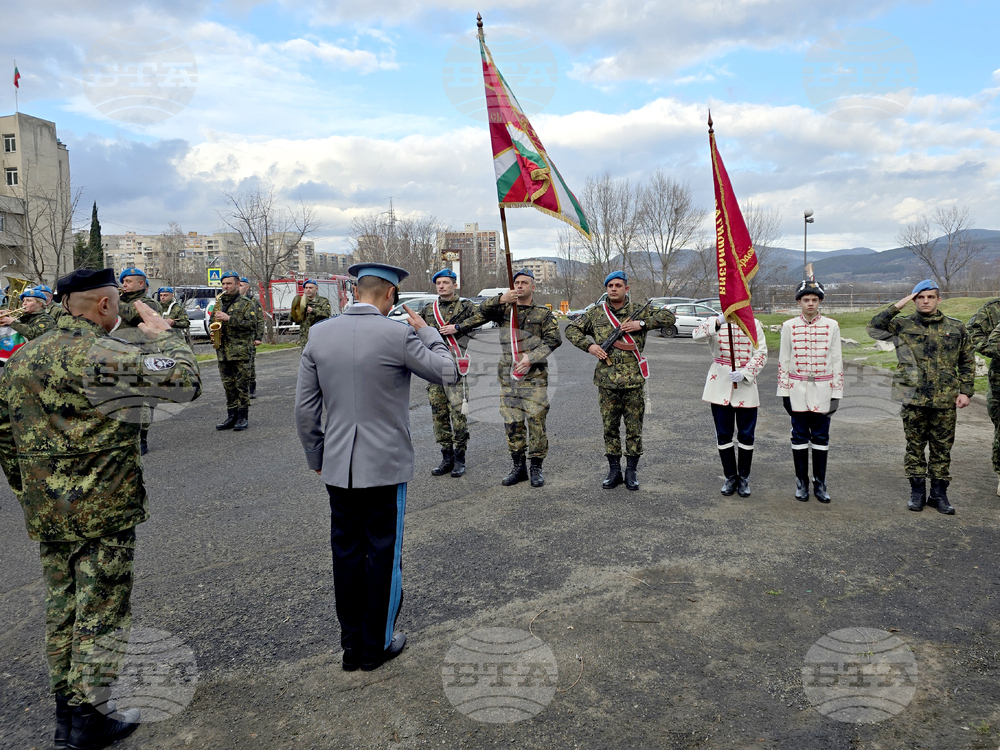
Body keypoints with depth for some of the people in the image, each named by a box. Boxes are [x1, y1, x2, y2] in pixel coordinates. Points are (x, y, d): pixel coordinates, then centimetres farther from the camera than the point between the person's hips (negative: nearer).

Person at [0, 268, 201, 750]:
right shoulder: (107, 356, -19)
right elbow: (186, 382, -26)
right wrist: (163, 335, -9)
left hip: (44, 513, 8)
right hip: (104, 512, -7)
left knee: (61, 608, 19)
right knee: (102, 617, 6)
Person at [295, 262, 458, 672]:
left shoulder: (319, 335, 1)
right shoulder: (397, 335, -14)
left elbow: (305, 408, 4)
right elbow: (448, 373, -3)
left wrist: (316, 458, 15)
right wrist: (426, 331, 8)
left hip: (337, 467, 5)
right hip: (385, 465, -4)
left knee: (346, 553, 14)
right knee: (383, 554, 9)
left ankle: (351, 644, 27)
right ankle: (376, 645, 22)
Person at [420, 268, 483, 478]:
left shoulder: (465, 306, 2)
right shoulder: (428, 310, 17)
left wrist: (457, 327, -19)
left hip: (455, 367, -5)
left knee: (458, 412, -7)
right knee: (438, 413, 7)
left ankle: (459, 459, 3)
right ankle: (446, 457, 17)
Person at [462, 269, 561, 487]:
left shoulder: (543, 313, 6)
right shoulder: (505, 310, 12)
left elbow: (554, 340, -2)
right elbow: (483, 310, -4)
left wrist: (531, 357, -13)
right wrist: (501, 299, -23)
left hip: (534, 377, -2)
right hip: (508, 376, 3)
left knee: (536, 422, -3)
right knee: (512, 423, 5)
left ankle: (536, 468, 8)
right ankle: (518, 467, 17)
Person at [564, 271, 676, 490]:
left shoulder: (638, 310, 3)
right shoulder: (596, 313, 7)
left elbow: (668, 317, 0)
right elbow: (572, 330, 12)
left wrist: (642, 324, -12)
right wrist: (589, 345, -5)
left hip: (634, 381, -1)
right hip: (606, 382, 1)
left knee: (634, 428, 5)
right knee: (610, 427, 8)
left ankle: (631, 471, 17)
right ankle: (614, 470, 19)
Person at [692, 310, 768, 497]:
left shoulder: (753, 324, 6)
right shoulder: (714, 323, 3)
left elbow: (761, 353, 0)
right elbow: (697, 335, -18)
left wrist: (745, 373, -16)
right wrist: (719, 322, -34)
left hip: (746, 387, 0)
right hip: (720, 387, 0)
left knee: (746, 435, 4)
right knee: (723, 435, 6)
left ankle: (744, 478, 19)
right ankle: (731, 478, 20)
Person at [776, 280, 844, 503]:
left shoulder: (832, 326, 1)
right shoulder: (789, 326, 1)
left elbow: (837, 361, 3)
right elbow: (783, 361, 3)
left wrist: (837, 394, -1)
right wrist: (784, 392, 0)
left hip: (822, 391, 0)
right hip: (797, 390, 0)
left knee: (821, 438, 5)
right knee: (799, 437, 5)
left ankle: (820, 484, 16)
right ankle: (801, 483, 15)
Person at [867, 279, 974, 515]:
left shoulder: (956, 328, 7)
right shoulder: (903, 325, 4)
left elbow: (967, 362, 11)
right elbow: (874, 328, -8)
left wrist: (966, 391, 4)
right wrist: (896, 307, -11)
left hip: (945, 400, 1)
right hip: (913, 399, -1)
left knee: (942, 448, 7)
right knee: (915, 446, 8)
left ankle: (939, 493, 19)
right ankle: (917, 492, 19)